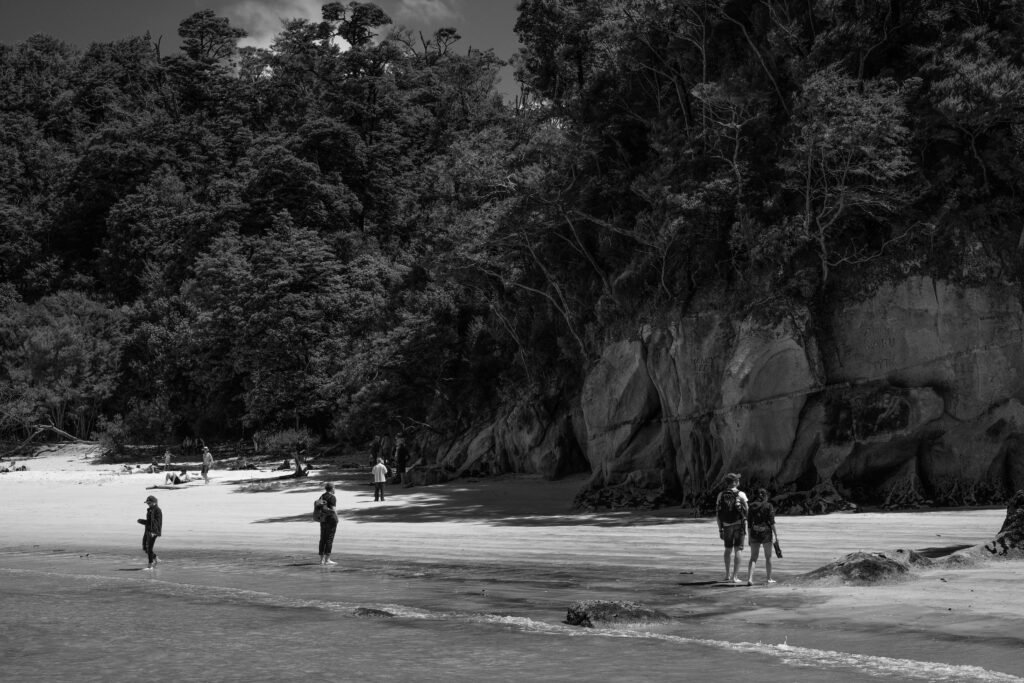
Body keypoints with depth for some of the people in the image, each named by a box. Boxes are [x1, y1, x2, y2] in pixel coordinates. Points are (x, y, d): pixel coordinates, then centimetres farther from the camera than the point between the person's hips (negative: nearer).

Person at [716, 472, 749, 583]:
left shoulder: (721, 495, 3)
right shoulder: (741, 495, -6)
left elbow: (717, 513, 4)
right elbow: (746, 512, -7)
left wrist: (720, 529, 10)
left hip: (726, 525, 3)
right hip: (739, 524, -3)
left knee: (728, 549, 19)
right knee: (737, 550, -1)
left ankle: (727, 574, 28)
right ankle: (734, 577, -7)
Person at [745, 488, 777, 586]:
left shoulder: (752, 506, 5)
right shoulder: (768, 506, -4)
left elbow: (749, 523, 6)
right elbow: (772, 522, -9)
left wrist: (749, 537, 11)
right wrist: (775, 535, -5)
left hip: (754, 533, 2)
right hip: (766, 533, -2)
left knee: (753, 557, 2)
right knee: (768, 556, 14)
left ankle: (749, 579, -14)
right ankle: (769, 578, 22)